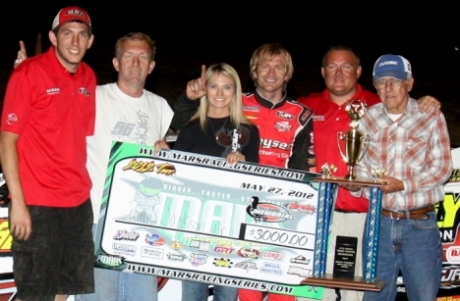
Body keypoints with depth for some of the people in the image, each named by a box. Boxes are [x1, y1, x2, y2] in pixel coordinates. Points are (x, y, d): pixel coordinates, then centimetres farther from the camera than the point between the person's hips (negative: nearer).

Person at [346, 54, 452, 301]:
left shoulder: (430, 117, -1)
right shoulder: (367, 120, 7)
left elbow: (442, 168, -6)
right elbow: (361, 170, 11)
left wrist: (403, 185, -18)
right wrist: (354, 184, -12)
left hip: (420, 224, -2)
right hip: (379, 222, 3)